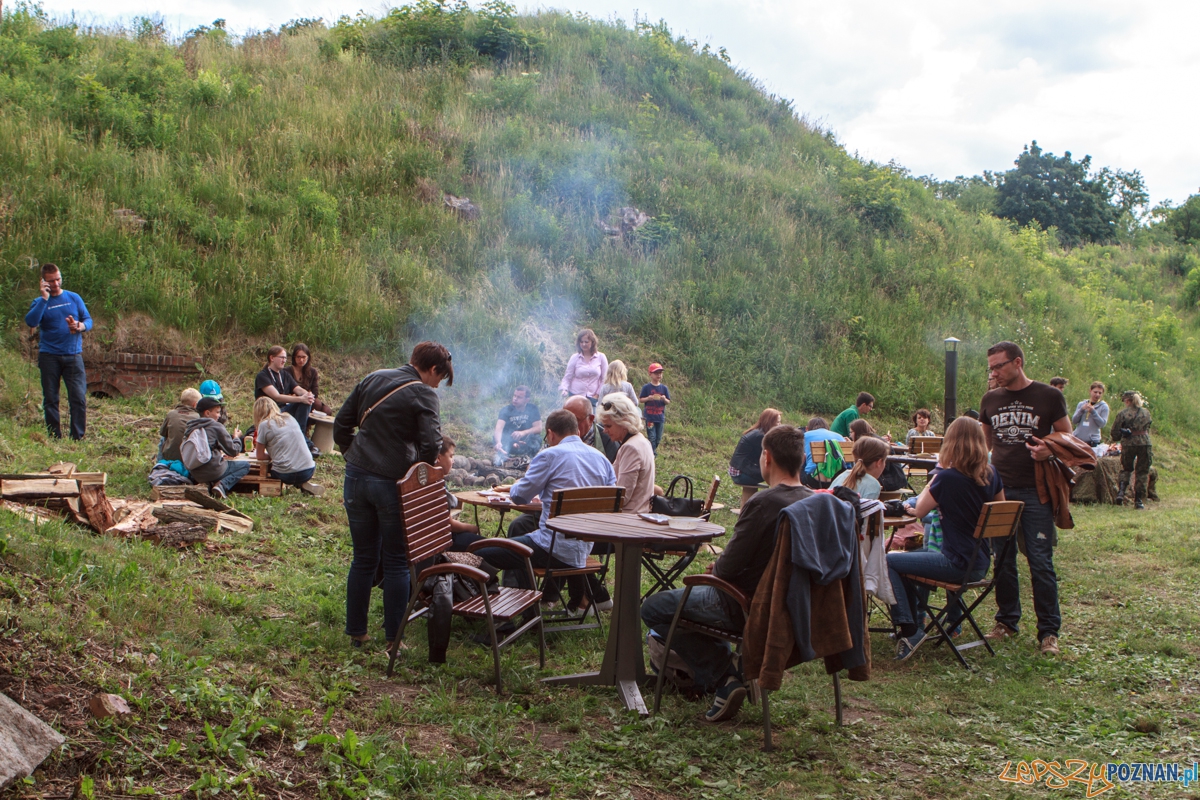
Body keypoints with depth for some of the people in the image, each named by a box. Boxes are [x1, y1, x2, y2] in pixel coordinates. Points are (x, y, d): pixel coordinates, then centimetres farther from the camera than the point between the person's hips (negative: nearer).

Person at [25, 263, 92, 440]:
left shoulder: (74, 298, 9)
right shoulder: (39, 302, 4)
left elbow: (88, 320, 8)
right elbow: (31, 322, -14)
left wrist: (80, 326, -15)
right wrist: (44, 298, -15)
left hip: (73, 355, 0)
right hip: (49, 357, 0)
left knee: (79, 398, -7)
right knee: (50, 399, 4)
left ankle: (78, 438, -2)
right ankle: (55, 439, 11)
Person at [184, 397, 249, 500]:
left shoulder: (189, 427, 10)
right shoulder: (216, 426, -7)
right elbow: (233, 451, -4)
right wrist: (237, 438, 18)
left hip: (195, 475, 7)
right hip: (213, 471, -7)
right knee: (245, 465, 12)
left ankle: (211, 485, 5)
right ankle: (222, 485, -11)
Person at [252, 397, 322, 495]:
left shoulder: (264, 424, -2)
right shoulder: (290, 418, 13)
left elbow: (260, 456, 3)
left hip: (286, 475, -5)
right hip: (308, 471, 5)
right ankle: (304, 484, 9)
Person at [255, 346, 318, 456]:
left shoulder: (285, 374, 12)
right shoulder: (262, 376, -12)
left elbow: (298, 389, -1)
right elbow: (276, 397, -23)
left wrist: (308, 395, -26)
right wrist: (300, 399, -33)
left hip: (284, 409, 7)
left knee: (307, 401, -18)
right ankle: (307, 444, -22)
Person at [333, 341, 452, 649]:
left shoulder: (373, 379, 10)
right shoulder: (423, 394, -8)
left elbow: (341, 423, 14)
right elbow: (431, 445, -17)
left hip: (356, 477, 5)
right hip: (392, 482, -5)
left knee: (363, 558, 16)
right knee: (396, 562, 7)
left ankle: (356, 632, 22)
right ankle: (394, 638, 11)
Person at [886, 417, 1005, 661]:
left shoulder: (947, 478, -19)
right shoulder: (992, 475, 0)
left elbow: (919, 510, -6)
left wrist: (936, 473, -1)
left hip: (958, 564, -8)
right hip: (980, 564, 8)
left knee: (890, 562, -2)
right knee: (914, 555, 31)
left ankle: (909, 632, -4)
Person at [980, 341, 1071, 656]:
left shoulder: (1049, 397, -1)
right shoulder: (990, 400, 10)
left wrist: (1049, 450, -17)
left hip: (1035, 491, -4)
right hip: (999, 489, 4)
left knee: (1041, 563, -4)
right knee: (1003, 560, 9)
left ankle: (1049, 631, 4)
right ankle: (1006, 621, 22)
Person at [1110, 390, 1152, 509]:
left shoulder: (1122, 413, -2)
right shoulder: (1146, 412, 9)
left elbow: (1114, 433, 0)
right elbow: (1148, 429, 18)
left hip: (1128, 444, -1)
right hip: (1144, 443, 1)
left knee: (1126, 469, 17)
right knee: (1142, 472, 9)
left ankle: (1121, 491, -4)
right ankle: (1138, 499, 7)